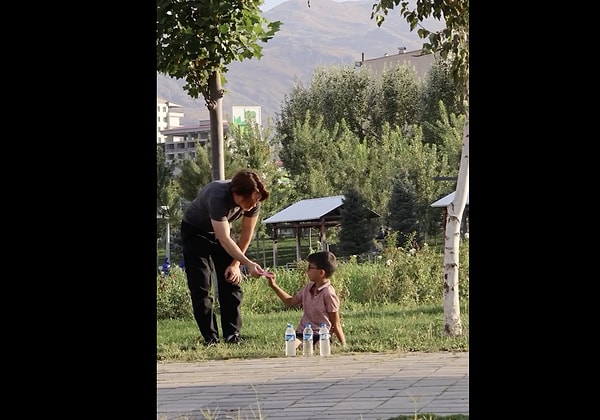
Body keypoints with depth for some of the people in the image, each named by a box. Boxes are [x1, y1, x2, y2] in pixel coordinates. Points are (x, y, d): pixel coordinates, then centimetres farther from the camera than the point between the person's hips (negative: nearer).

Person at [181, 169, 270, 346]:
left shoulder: (253, 201, -23)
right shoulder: (218, 197, -41)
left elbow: (246, 234, -9)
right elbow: (224, 239, -45)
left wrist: (235, 263, -9)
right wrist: (248, 264, -53)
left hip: (221, 230, 5)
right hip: (195, 231, -5)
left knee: (231, 281, -4)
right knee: (200, 286, -10)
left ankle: (232, 335, -1)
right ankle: (210, 338, -9)